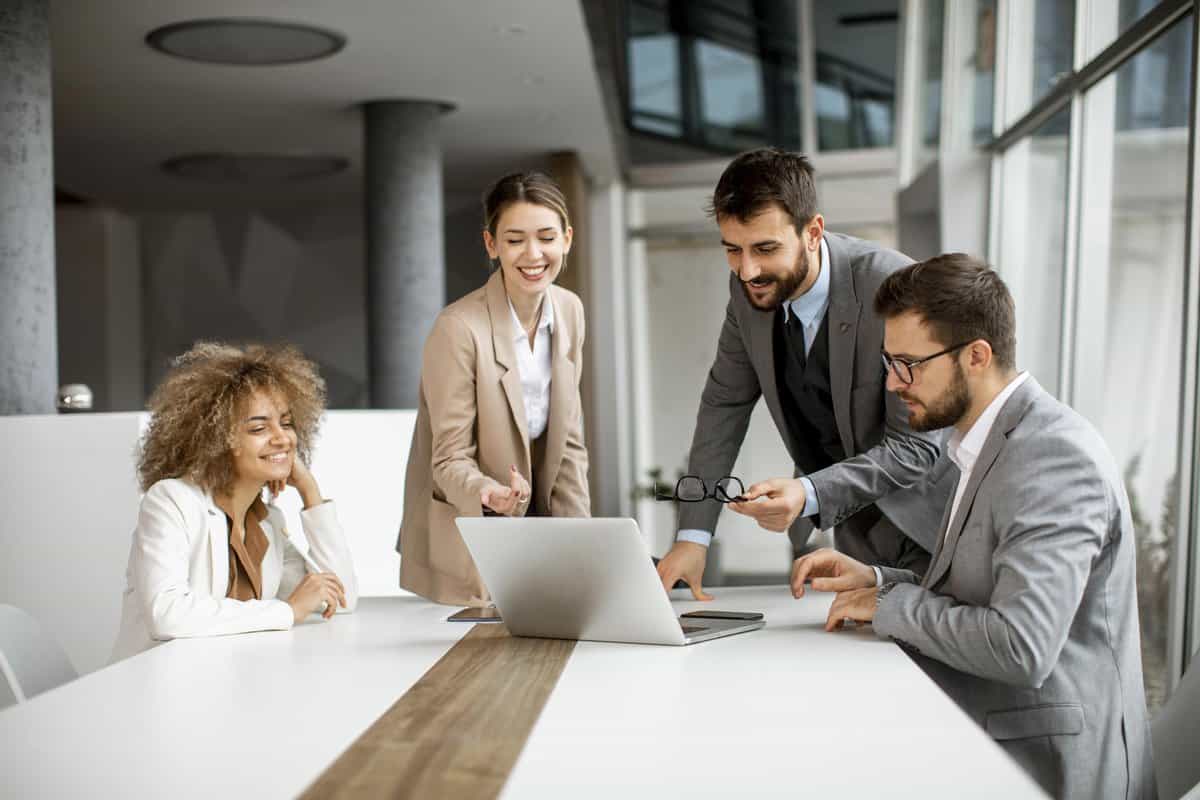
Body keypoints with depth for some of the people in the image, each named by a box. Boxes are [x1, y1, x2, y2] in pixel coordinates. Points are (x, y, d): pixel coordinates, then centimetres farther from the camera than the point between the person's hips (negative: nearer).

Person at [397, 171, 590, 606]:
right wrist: (491, 496, -36)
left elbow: (567, 441, 5)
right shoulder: (459, 329, -20)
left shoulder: (570, 311, 0)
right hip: (466, 555, -5)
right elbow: (450, 459, -15)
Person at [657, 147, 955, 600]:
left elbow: (916, 445, -24)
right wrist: (693, 536, -8)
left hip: (924, 528, -4)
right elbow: (724, 404, 0)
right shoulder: (749, 289, -9)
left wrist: (808, 494, -38)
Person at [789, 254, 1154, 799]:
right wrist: (877, 581, 3)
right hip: (987, 743, 8)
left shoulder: (1055, 458, -20)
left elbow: (1020, 647, -27)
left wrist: (891, 605, -14)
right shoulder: (991, 446, 11)